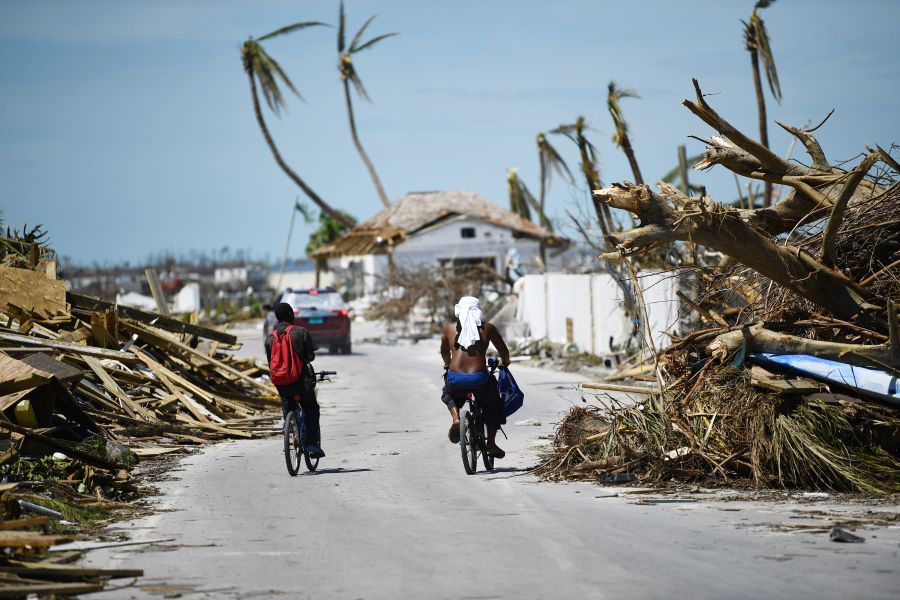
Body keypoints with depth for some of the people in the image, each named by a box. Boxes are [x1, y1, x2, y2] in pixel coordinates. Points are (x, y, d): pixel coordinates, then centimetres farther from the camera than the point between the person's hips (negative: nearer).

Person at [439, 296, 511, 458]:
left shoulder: (449, 328, 12)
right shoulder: (487, 328, 8)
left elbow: (444, 352, 28)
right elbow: (504, 351, 19)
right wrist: (505, 362, 41)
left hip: (455, 378, 1)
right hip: (479, 378, -1)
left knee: (449, 394, 36)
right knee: (493, 404, 28)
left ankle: (455, 419, 9)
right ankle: (491, 443, 22)